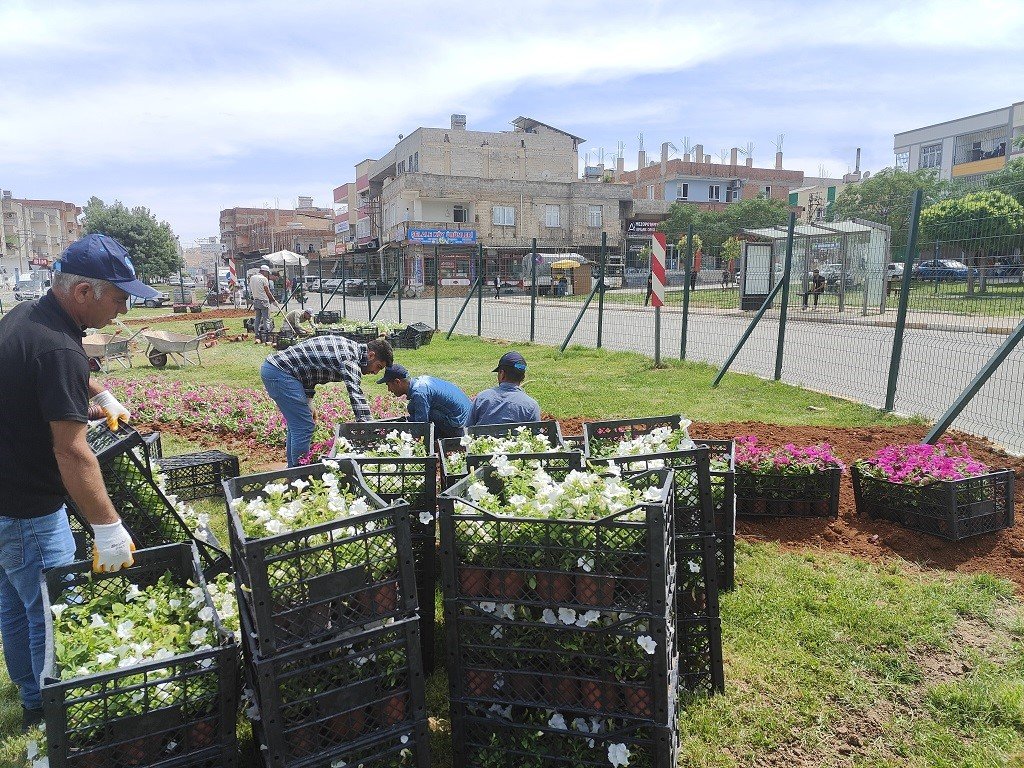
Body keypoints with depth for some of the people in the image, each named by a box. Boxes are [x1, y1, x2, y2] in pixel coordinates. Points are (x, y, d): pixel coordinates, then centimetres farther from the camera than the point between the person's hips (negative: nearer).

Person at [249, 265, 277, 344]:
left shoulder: (252, 278, 10)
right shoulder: (264, 279, -11)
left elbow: (251, 290, 12)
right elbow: (268, 292, -8)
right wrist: (274, 300, 0)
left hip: (255, 300, 7)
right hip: (264, 301, -7)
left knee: (257, 319, 11)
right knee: (266, 319, -3)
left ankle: (257, 337, 10)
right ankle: (265, 337, -6)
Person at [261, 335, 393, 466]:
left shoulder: (349, 347, 12)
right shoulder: (350, 359, -18)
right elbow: (357, 397, -28)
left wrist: (308, 400, 14)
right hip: (280, 371, -11)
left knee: (296, 425, 18)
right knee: (304, 427, -9)